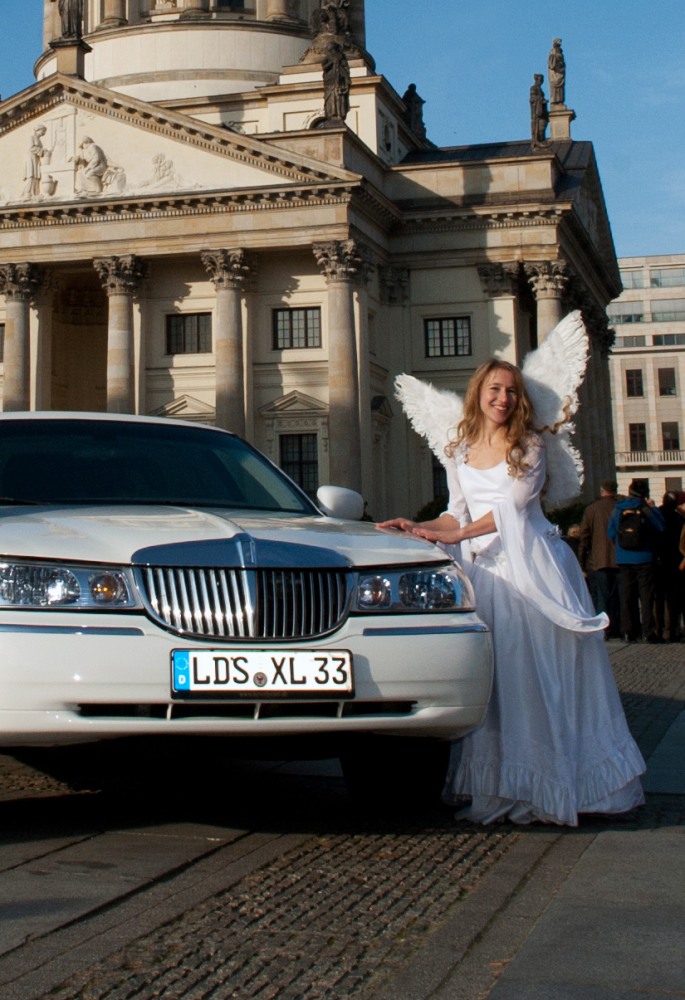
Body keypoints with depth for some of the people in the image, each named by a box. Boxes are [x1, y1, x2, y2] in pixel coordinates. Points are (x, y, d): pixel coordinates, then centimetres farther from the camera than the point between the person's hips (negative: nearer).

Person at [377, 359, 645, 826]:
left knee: (540, 672, -6)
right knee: (493, 675, -1)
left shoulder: (530, 446, 1)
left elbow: (513, 506, -10)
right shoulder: (459, 453, 14)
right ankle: (500, 785, 3)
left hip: (532, 563, -4)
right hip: (486, 569, 4)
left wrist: (454, 536, -16)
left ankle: (550, 782, 1)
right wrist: (421, 528, -1)